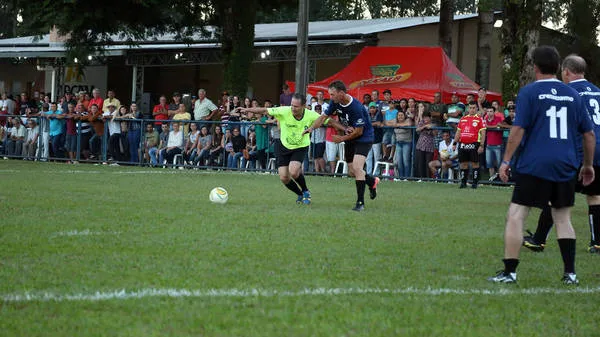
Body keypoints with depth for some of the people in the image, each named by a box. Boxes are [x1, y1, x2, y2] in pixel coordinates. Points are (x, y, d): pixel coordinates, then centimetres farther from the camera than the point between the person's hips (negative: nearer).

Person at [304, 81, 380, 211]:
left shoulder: (356, 107, -30)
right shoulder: (335, 102, -8)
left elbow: (359, 132, -23)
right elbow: (324, 117, 2)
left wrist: (342, 139, -13)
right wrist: (312, 128, -14)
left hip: (364, 138, -8)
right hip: (350, 139, 8)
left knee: (357, 167, -22)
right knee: (351, 171, 12)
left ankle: (360, 203, -16)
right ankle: (372, 182, 41)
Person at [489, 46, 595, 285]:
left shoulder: (529, 92, -2)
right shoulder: (572, 95, 11)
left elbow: (518, 129, -9)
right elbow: (589, 134, 14)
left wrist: (506, 160, -3)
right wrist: (588, 165, 24)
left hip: (533, 166, -5)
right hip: (565, 167, 5)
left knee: (515, 216, -1)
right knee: (562, 218, 14)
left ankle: (509, 272, -5)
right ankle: (570, 273, 10)